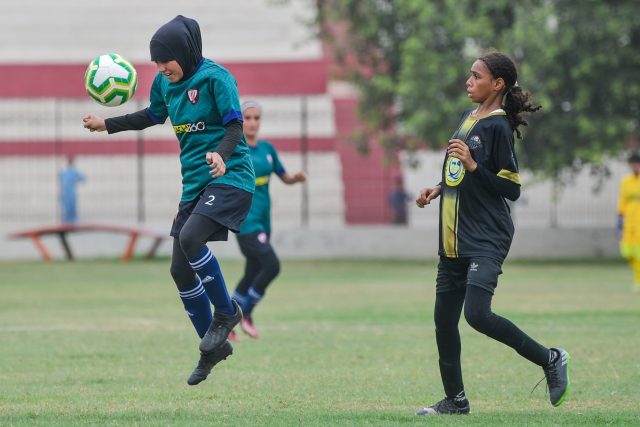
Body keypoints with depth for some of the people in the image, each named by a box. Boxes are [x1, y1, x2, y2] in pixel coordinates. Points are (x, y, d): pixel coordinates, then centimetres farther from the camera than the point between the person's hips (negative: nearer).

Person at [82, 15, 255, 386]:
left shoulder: (215, 78, -13)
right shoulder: (165, 82, 8)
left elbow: (235, 125, -17)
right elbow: (153, 116, 27)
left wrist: (222, 155, -36)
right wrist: (107, 125, 25)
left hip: (230, 177, -8)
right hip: (195, 183, 8)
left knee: (190, 237, -30)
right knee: (180, 270, 4)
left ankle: (226, 312, -10)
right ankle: (214, 348, 18)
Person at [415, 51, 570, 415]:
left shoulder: (498, 126, -12)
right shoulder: (468, 119, 14)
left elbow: (511, 188, -15)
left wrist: (472, 166, -22)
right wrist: (439, 190, 13)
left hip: (487, 239, -9)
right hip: (454, 239, 9)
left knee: (477, 314, -22)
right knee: (444, 320, 9)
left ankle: (549, 359, -5)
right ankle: (456, 400, 21)